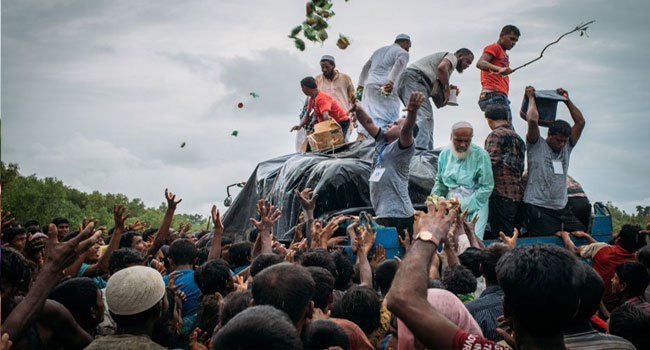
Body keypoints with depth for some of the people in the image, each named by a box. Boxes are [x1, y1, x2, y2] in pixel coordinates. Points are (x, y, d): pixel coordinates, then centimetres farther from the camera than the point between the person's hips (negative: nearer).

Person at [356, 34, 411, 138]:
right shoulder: (403, 53, 7)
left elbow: (366, 68, 28)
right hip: (386, 90, -6)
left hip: (369, 87, 7)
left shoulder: (379, 50, 30)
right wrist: (391, 82, -25)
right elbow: (399, 65, -14)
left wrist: (360, 86, 25)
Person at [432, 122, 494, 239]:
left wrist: (464, 205, -15)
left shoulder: (481, 155, -9)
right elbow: (440, 182, 18)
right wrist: (434, 196, 0)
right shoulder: (445, 154, 6)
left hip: (474, 206, -4)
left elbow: (486, 187, -10)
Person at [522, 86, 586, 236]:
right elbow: (532, 120, -16)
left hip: (562, 209, 6)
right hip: (537, 208, -6)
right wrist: (531, 97, -2)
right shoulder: (536, 146, -2)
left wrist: (567, 100, 15)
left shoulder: (566, 148, 14)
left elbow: (580, 122, 12)